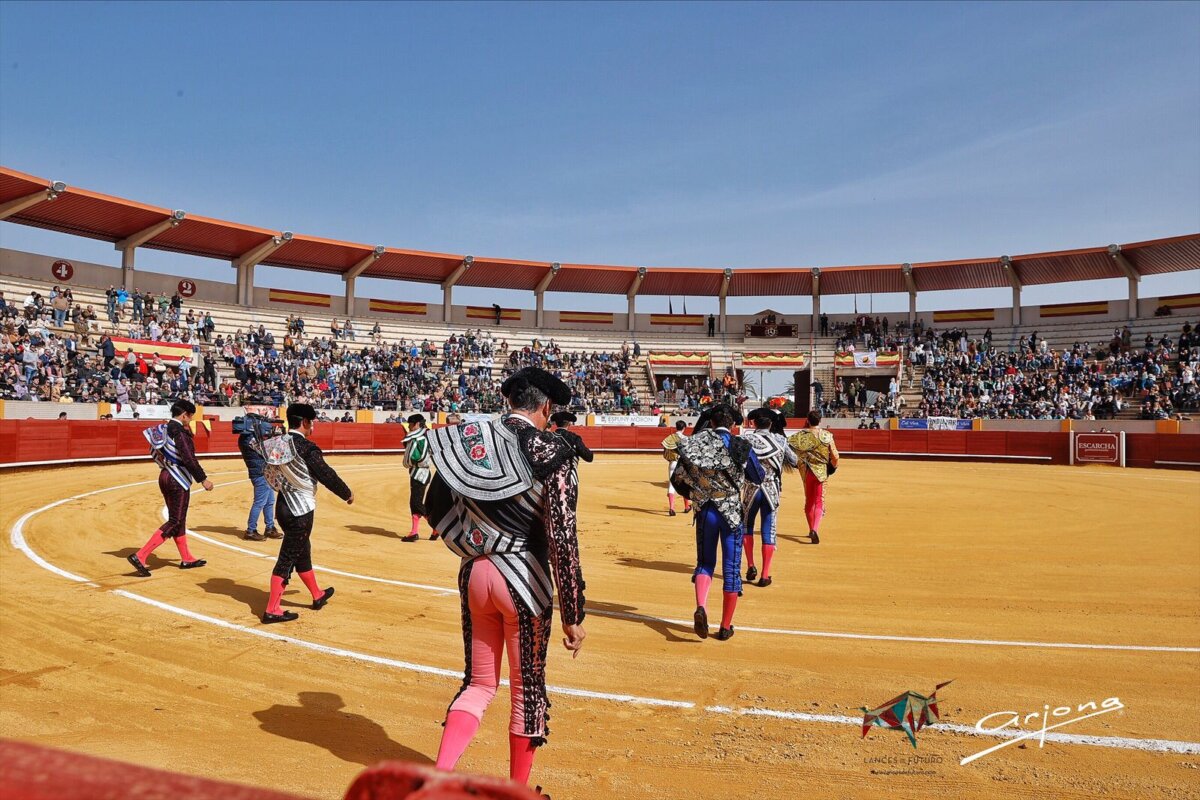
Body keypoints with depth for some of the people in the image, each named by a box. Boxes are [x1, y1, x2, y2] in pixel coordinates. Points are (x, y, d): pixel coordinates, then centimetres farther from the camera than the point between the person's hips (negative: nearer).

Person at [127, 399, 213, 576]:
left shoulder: (163, 430, 9)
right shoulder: (180, 431, -17)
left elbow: (156, 454, 14)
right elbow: (189, 459, -22)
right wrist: (203, 479, -16)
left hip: (165, 477, 9)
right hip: (178, 481, -9)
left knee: (178, 519, 17)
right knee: (175, 522, -4)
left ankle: (186, 558, 28)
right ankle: (140, 556, -10)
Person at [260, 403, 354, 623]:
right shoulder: (306, 447, -17)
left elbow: (269, 474, 12)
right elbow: (326, 475, -14)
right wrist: (347, 493, 0)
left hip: (283, 506, 8)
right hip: (300, 509, -8)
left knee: (302, 552, 21)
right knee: (288, 558, -3)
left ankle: (317, 595, 37)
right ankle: (272, 610, 0)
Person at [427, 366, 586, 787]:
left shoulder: (467, 440, 2)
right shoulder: (550, 451, -13)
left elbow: (435, 506, 9)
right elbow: (562, 537, -17)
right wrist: (572, 614, -13)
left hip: (474, 574, 5)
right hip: (523, 578, -4)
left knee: (479, 683, 20)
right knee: (527, 688, 14)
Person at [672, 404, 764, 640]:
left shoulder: (695, 445, -2)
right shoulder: (741, 446, -9)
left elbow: (679, 480, 0)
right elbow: (759, 477, 3)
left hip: (705, 512, 2)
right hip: (732, 512, -2)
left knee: (705, 563, 17)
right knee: (731, 569, 9)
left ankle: (701, 608, -10)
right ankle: (725, 627, 16)